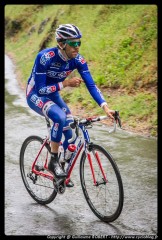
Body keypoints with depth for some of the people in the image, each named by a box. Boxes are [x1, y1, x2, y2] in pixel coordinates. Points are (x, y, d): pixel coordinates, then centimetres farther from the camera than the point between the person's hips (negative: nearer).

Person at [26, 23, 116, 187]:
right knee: (60, 117, -34)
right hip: (35, 95, -5)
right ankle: (53, 162, -17)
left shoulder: (78, 60, -16)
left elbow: (91, 85, -19)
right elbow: (40, 90, -29)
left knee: (72, 133, -7)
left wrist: (105, 107, -31)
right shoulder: (45, 57, -31)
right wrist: (65, 83, -35)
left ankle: (63, 169, 18)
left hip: (53, 96, 6)